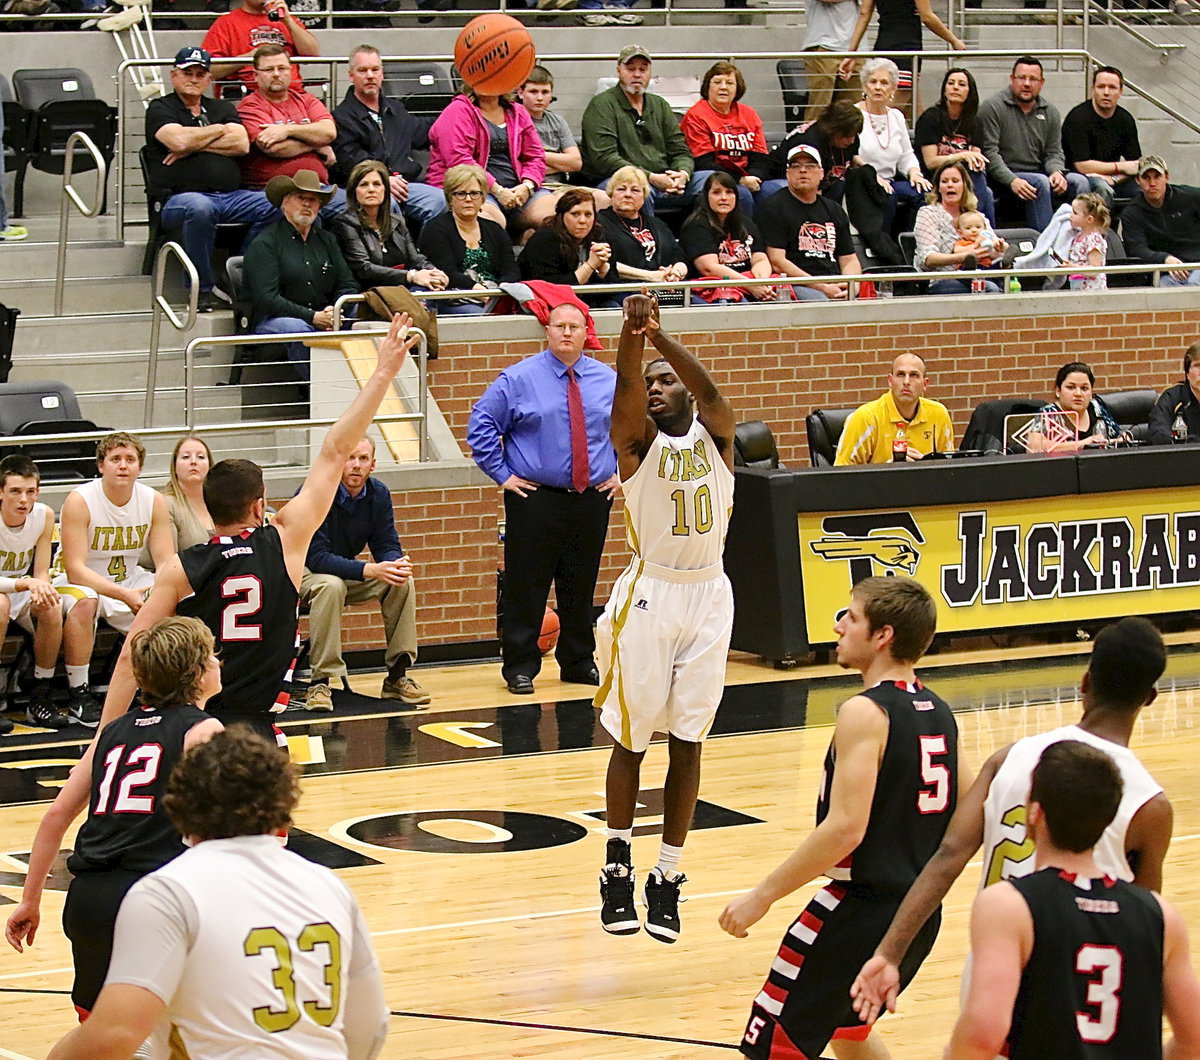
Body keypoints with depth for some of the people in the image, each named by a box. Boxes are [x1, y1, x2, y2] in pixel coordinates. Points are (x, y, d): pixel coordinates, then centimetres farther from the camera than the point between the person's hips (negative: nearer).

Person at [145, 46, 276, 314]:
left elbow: (241, 144, 6)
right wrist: (218, 130, 6)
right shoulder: (160, 109, 12)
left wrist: (194, 146, -2)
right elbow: (178, 140, -10)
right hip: (180, 198, -5)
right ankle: (203, 290, -28)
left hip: (232, 196, 5)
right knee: (199, 207, -42)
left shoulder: (223, 109, 25)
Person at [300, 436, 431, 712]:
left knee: (403, 583, -16)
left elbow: (386, 545, -3)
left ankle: (397, 676, -9)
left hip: (347, 573, 6)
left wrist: (397, 563, -29)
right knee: (331, 585, -38)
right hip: (304, 571, -6)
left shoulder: (378, 493, -6)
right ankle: (320, 682, -33)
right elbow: (316, 556, -29)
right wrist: (370, 570, -39)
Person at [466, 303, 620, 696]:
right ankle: (520, 668, 5)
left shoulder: (609, 380, 9)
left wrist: (620, 472, 12)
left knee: (581, 586, 10)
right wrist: (502, 474, -7)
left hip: (593, 500, 3)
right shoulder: (519, 379, -2)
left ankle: (579, 663, 22)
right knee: (526, 586, -3)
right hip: (535, 499, -3)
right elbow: (481, 425, -3)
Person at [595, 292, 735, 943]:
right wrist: (633, 334, -43)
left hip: (708, 595, 2)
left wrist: (663, 340, -38)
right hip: (649, 593, -2)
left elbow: (710, 391, -18)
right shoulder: (637, 441, 0)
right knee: (631, 739, 4)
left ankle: (667, 878, 14)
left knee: (687, 742, 6)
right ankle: (617, 867, 18)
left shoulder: (715, 436, 4)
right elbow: (625, 387, -21)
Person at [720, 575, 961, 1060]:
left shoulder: (865, 713, -17)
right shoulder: (938, 713, 8)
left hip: (858, 907, -9)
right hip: (921, 913, 9)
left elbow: (846, 828, -25)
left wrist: (762, 896, -20)